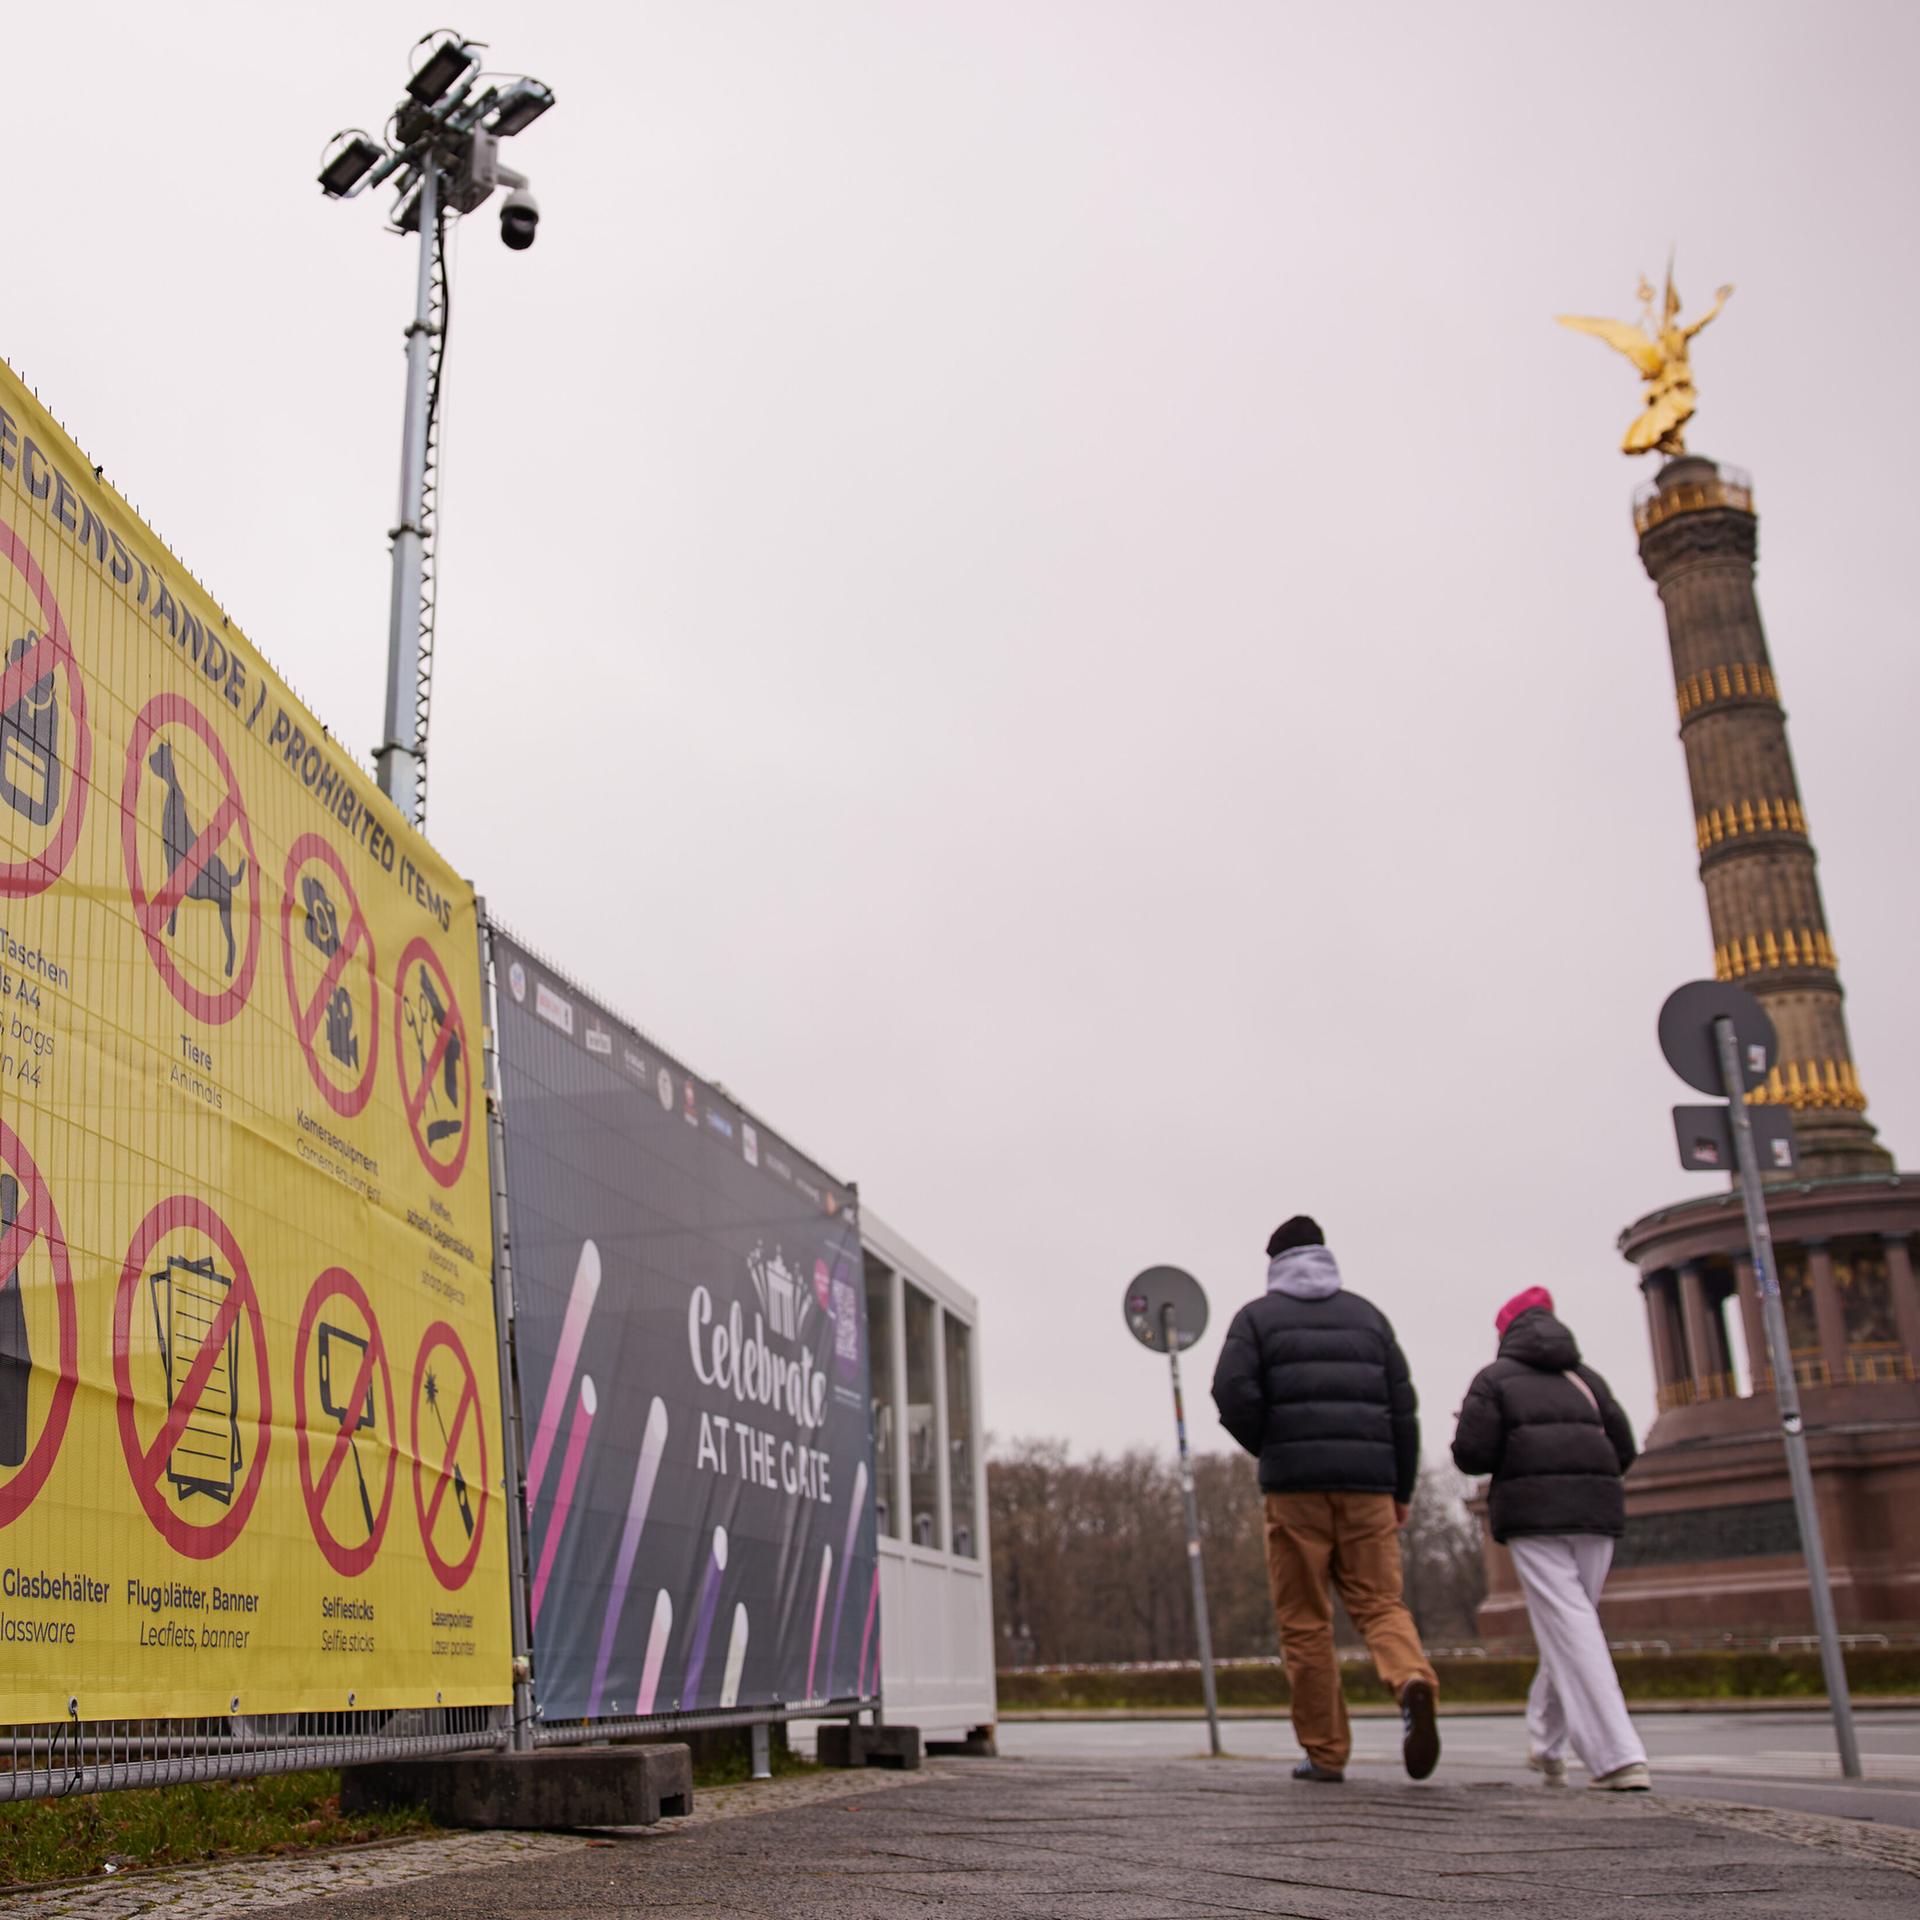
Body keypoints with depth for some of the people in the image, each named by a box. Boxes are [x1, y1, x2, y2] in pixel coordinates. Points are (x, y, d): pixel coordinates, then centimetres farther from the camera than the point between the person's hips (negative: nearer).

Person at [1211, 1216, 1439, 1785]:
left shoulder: (1258, 1316, 7)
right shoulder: (1366, 1314, 16)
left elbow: (1233, 1391, -9)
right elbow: (1403, 1405, 11)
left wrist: (1268, 1449, 8)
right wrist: (1403, 1489, 16)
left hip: (1295, 1483, -2)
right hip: (1367, 1482, 2)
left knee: (1305, 1621, 5)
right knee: (1380, 1601, 6)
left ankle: (1326, 1752, 6)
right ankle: (1413, 1679, -24)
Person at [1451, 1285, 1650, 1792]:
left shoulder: (1494, 1378, 7)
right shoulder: (1585, 1377, 18)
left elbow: (1472, 1455, -4)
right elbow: (1622, 1452, 14)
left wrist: (1465, 1439, 19)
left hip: (1533, 1514, -4)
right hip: (1595, 1511, 4)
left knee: (1569, 1631, -7)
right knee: (1571, 1624, 16)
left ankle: (1619, 1759, -16)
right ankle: (1546, 1745, 25)